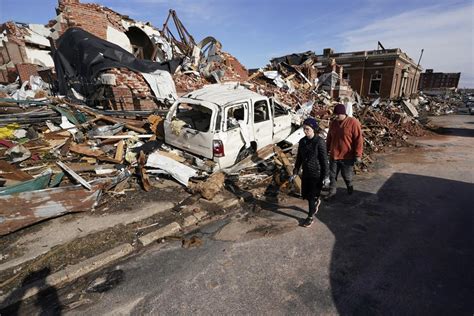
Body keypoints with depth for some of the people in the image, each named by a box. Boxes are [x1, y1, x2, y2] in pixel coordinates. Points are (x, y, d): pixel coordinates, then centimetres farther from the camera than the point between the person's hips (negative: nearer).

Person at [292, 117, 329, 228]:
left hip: (317, 174, -6)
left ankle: (310, 217, 25)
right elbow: (299, 158, 8)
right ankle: (317, 201, 49)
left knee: (312, 196, 5)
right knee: (305, 195, 16)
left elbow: (324, 160, -14)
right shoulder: (302, 141, 0)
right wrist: (295, 172, 10)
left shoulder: (319, 142, -18)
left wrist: (326, 176, -12)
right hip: (306, 173, 6)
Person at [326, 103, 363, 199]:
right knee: (332, 175, 8)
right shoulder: (333, 123, 4)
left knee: (347, 175, 11)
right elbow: (329, 138, 13)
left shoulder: (353, 122, -12)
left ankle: (349, 186, 41)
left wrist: (358, 155, -14)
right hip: (334, 155, 4)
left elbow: (359, 140, -12)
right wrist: (327, 150, 16)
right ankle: (332, 191, 22)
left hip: (347, 156, -4)